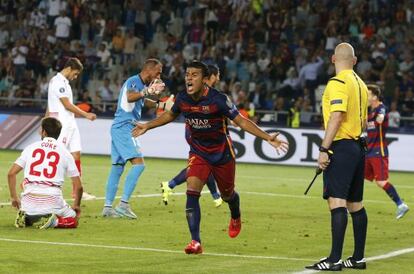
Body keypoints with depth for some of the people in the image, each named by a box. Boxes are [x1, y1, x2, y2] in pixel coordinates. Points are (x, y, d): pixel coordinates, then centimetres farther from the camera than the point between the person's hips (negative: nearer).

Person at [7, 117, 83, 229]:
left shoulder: (31, 148, 9)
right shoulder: (65, 152, 7)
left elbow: (11, 173, 3)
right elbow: (78, 186, 6)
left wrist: (14, 197, 16)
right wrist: (76, 205, 23)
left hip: (29, 201, 2)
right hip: (52, 202, -2)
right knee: (73, 219, 20)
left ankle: (25, 219, -2)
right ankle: (53, 221, -12)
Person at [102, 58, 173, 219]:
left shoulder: (142, 84, 16)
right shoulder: (133, 81, -13)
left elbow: (143, 102, 37)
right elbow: (130, 97, -36)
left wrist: (163, 105, 36)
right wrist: (148, 91, -47)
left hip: (121, 129, 10)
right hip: (123, 128, -10)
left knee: (117, 168, 10)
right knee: (138, 163, -17)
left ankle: (108, 207, 13)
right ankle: (123, 204, -20)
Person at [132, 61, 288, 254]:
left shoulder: (218, 99, -24)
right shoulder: (182, 99, -11)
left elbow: (241, 121, -17)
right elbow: (170, 115, 13)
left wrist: (267, 138, -25)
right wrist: (147, 127, 14)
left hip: (222, 153, -2)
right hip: (198, 153, 2)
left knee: (227, 195, 16)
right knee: (192, 191, -20)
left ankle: (236, 218, 54)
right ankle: (195, 242, -19)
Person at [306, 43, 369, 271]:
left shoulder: (338, 83, -11)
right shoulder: (360, 84, 15)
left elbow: (337, 116, -20)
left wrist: (324, 149, -21)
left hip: (341, 147, -9)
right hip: (357, 147, 9)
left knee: (337, 201, -13)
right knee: (355, 204, 13)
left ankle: (335, 259, -19)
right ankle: (358, 258, 17)